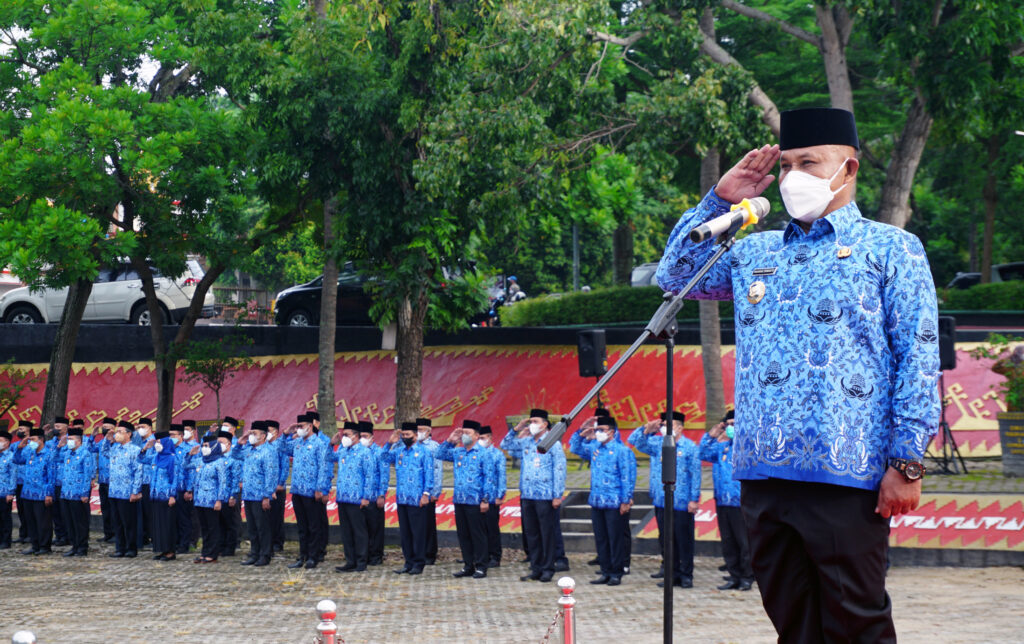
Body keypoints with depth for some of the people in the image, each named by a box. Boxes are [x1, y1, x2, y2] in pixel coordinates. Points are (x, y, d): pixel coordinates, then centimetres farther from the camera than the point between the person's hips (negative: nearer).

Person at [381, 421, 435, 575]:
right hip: (402, 498, 6)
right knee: (405, 532, 9)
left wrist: (426, 493, -12)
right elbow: (385, 459, 16)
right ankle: (409, 562, 15)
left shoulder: (423, 452, -2)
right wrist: (390, 443, 5)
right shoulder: (398, 451, 13)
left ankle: (419, 564, 3)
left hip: (417, 500, -6)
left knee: (418, 532, -2)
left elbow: (429, 474, -5)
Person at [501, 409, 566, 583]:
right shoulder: (525, 442, 12)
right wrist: (516, 430, 6)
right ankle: (536, 569, 16)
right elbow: (505, 446, 21)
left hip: (546, 497, -6)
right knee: (531, 533, 9)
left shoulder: (552, 443, -4)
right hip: (527, 496, 6)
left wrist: (557, 495, -11)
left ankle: (547, 569, 6)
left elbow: (559, 469, -7)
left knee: (547, 534, -1)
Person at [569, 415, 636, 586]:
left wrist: (626, 501, -14)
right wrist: (582, 432, 7)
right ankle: (606, 572, 16)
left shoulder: (622, 450, -8)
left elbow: (628, 477, -10)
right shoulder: (594, 448, 12)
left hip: (614, 504, -7)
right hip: (596, 502, 7)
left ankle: (616, 574, 6)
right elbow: (574, 448, 24)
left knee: (615, 539, -1)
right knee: (600, 539, 9)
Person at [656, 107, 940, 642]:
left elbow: (917, 357, -2)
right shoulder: (755, 253, 21)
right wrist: (719, 202, 15)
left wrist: (906, 461, -10)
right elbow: (675, 275, 26)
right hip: (762, 474, 5)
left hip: (845, 476, -5)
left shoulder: (889, 249, 5)